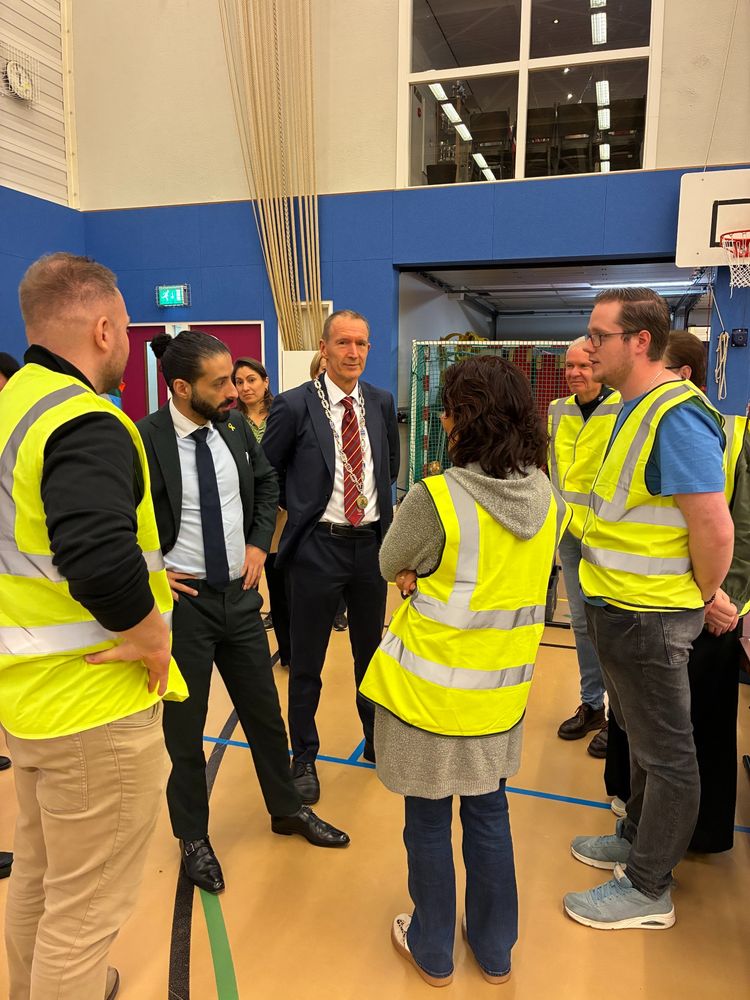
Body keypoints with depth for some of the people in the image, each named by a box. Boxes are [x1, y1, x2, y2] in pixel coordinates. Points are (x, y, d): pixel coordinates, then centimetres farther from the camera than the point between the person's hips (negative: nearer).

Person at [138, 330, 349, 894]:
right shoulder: (141, 441, -19)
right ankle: (193, 837, 37)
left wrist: (258, 543, 3)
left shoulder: (236, 428, -2)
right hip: (183, 600, -4)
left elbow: (266, 483, 14)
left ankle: (287, 810, 41)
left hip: (240, 593, 5)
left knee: (265, 711, 18)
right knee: (184, 726, 13)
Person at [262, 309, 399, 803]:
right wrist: (301, 507, 1)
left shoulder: (382, 403, 4)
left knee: (372, 651, 19)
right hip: (318, 545, -4)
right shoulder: (295, 405, -9)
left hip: (371, 543, 4)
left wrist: (379, 505, 9)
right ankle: (304, 758, 29)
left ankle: (378, 741, 41)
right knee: (307, 661, 9)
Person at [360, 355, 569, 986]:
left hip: (431, 693, -5)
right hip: (503, 695, 5)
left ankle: (434, 951, 37)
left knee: (428, 822, 16)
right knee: (489, 815, 23)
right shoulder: (550, 502, -5)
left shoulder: (435, 499, -23)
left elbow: (390, 566, -6)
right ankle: (495, 949, 41)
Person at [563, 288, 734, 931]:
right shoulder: (635, 408, 9)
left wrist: (705, 596, -10)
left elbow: (714, 527, -25)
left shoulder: (675, 415, -22)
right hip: (621, 607, 9)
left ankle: (648, 889, 26)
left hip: (649, 617, -9)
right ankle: (639, 839, 45)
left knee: (665, 752, 8)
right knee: (642, 736, 24)